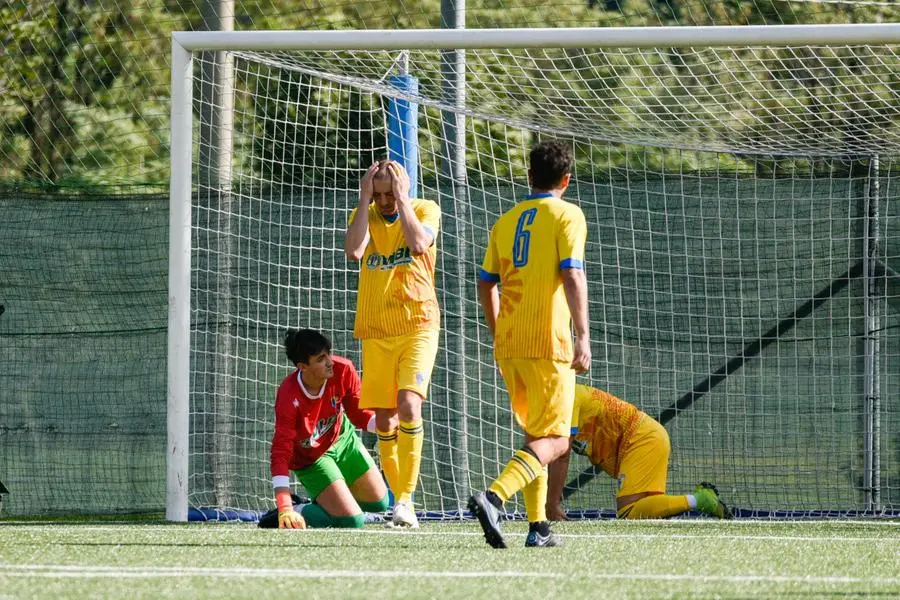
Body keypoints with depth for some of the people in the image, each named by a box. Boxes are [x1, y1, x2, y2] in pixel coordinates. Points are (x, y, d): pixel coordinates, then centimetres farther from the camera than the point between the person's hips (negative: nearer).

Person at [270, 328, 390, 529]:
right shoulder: (288, 398, -38)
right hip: (309, 460, -6)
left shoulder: (343, 371, -24)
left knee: (379, 503, 16)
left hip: (342, 439, 6)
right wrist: (285, 510, -46)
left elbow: (358, 413, -6)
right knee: (353, 521, -15)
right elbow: (281, 454, -39)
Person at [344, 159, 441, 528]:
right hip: (376, 332, 3)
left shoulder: (425, 210, 0)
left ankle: (406, 499, -20)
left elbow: (419, 242, -21)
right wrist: (365, 200, -11)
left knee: (409, 406, -21)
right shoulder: (364, 215, 6)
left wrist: (401, 199, -15)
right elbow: (354, 251, -14)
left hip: (418, 327, -3)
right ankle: (400, 503, 13)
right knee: (384, 421, 4)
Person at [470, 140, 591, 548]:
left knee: (535, 434, 19)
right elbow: (572, 276, -15)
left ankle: (538, 526, 15)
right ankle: (493, 497, -30)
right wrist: (582, 336, -17)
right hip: (548, 343, -6)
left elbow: (486, 285, 17)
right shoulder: (566, 215, -3)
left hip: (508, 344, 6)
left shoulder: (506, 221, 14)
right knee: (554, 441, -7)